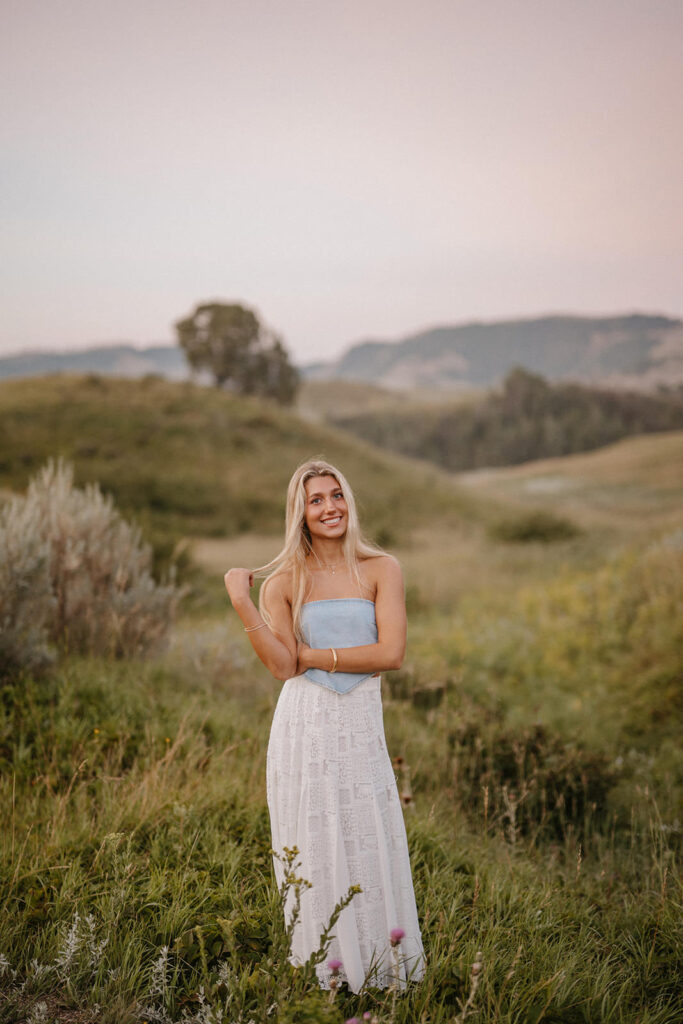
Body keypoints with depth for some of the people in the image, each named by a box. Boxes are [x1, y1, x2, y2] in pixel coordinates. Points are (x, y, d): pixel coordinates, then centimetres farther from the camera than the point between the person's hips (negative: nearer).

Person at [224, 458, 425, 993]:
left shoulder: (381, 570, 2)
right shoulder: (284, 582, 2)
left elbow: (391, 652, -9)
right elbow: (283, 666, -8)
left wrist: (316, 656, -8)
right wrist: (242, 603, -14)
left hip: (362, 729, 1)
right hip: (305, 728, 0)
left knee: (373, 855, 6)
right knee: (315, 862, 6)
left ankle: (383, 982, 21)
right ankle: (324, 983, 19)